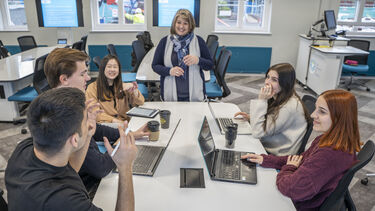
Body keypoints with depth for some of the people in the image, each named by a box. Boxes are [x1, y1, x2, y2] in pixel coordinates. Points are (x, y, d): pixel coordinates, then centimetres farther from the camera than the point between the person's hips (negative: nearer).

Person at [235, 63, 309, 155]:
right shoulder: (279, 98, 0)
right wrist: (250, 118, -2)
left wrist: (261, 100, -26)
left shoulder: (289, 106, -27)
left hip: (277, 155, -7)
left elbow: (258, 132, -26)